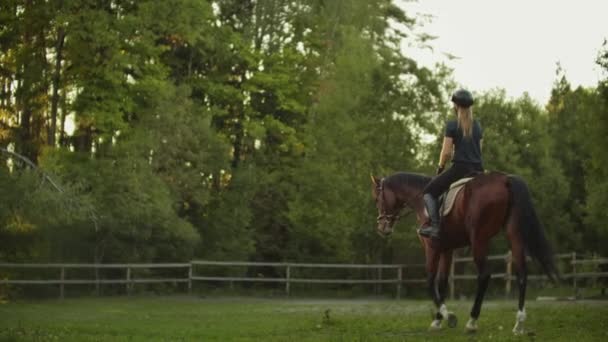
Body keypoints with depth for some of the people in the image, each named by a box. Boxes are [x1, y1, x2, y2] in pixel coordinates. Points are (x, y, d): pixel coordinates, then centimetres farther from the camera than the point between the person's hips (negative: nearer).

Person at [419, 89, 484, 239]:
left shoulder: (452, 125, -7)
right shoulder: (477, 125, 13)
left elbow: (446, 152, -10)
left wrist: (440, 167, 6)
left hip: (459, 168, -6)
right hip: (477, 169, 6)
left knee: (428, 192, 5)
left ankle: (434, 225, -10)